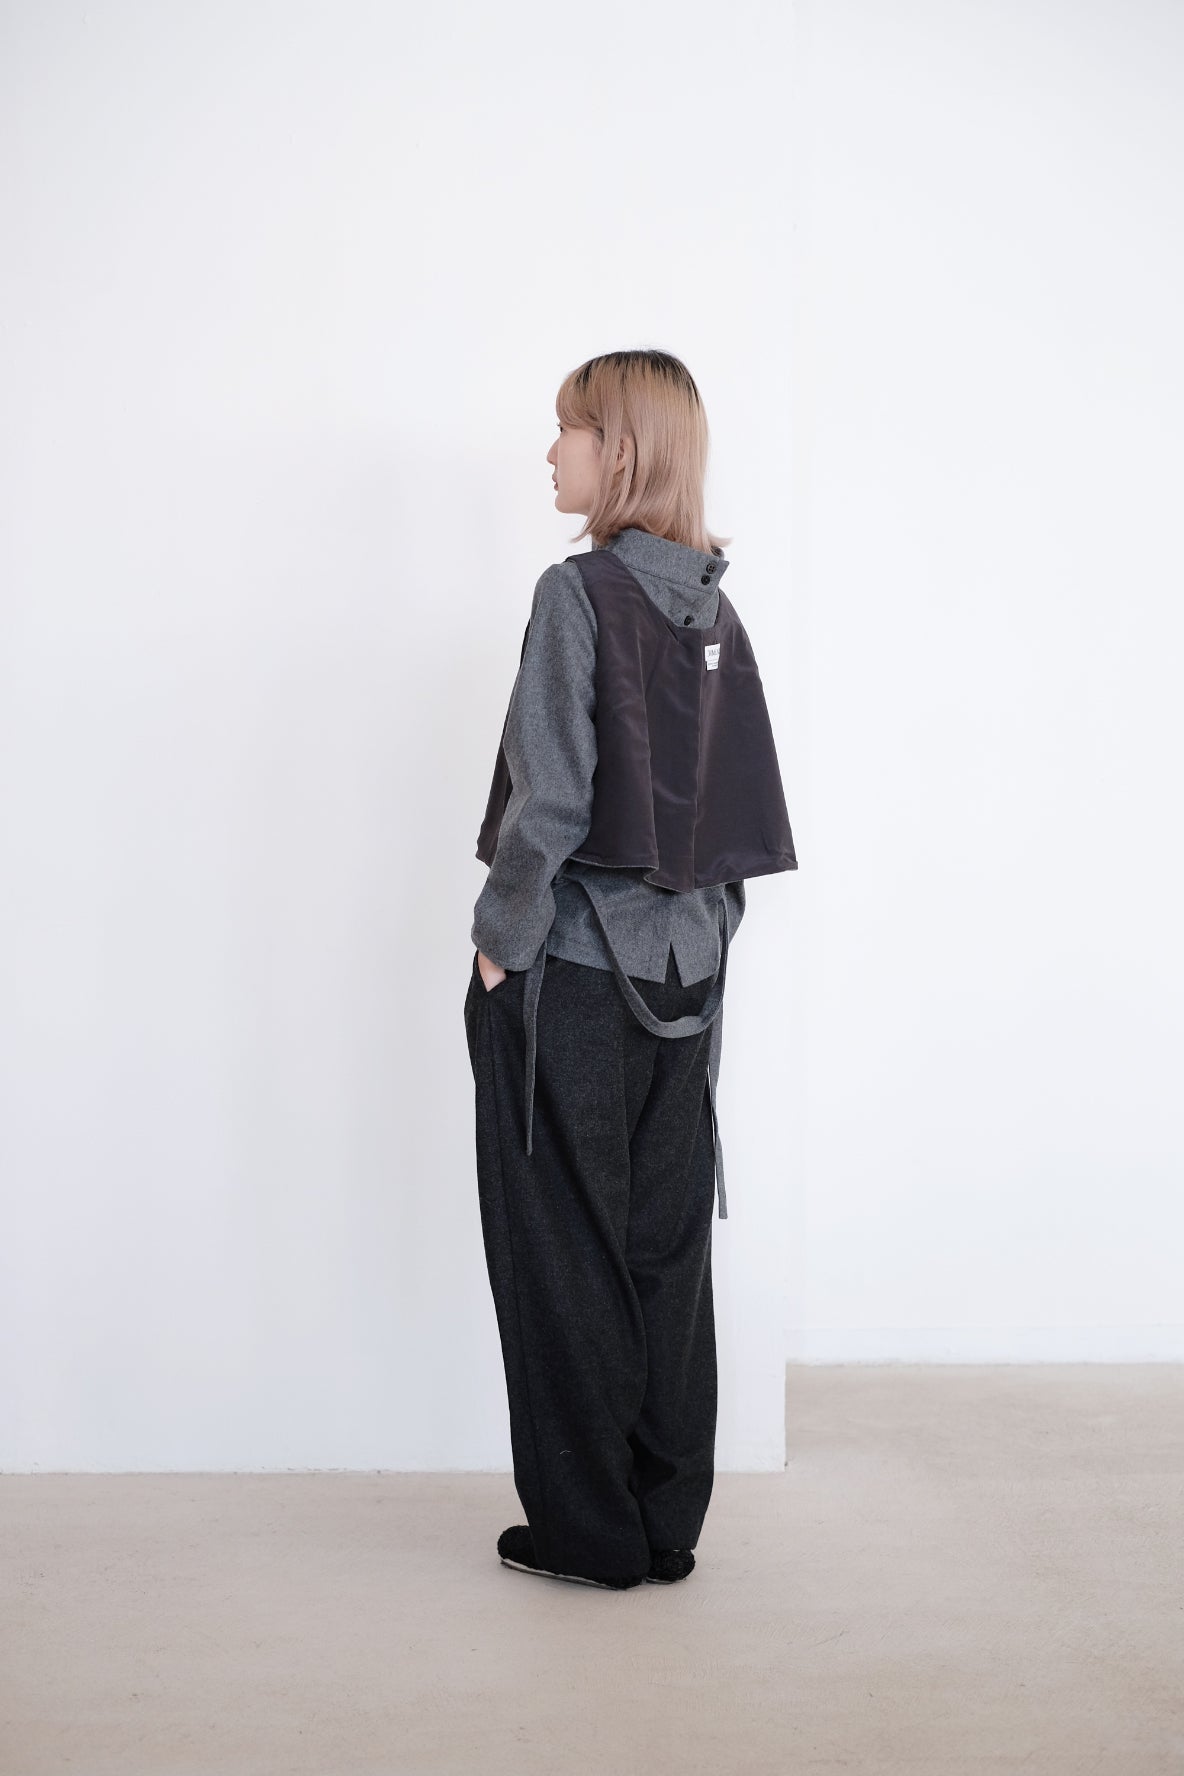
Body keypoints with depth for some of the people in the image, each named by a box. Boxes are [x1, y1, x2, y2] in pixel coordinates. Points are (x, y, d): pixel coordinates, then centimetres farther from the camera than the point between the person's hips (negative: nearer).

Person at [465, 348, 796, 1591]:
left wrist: (499, 941, -8)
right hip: (681, 977, 7)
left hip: (571, 976, -7)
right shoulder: (717, 613, 9)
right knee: (667, 1250, 11)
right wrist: (702, 931, 16)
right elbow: (747, 812, 11)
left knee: (565, 1253, 4)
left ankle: (589, 1532, 14)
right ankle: (670, 1524, 21)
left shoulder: (582, 592, -13)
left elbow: (549, 798, -18)